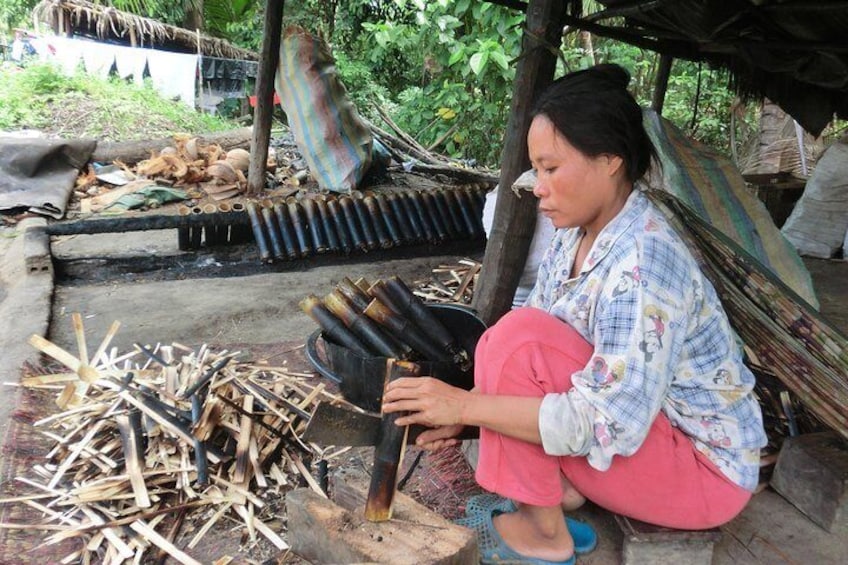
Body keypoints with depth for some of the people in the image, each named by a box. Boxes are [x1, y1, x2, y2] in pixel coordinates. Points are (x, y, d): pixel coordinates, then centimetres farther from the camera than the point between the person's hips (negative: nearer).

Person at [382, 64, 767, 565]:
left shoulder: (643, 262, -29)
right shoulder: (578, 233, -2)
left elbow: (605, 425, -31)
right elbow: (535, 339, 2)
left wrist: (468, 404, -28)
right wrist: (460, 409, -10)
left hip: (705, 468, -8)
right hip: (631, 423, 9)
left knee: (517, 337, -26)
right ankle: (563, 486, 3)